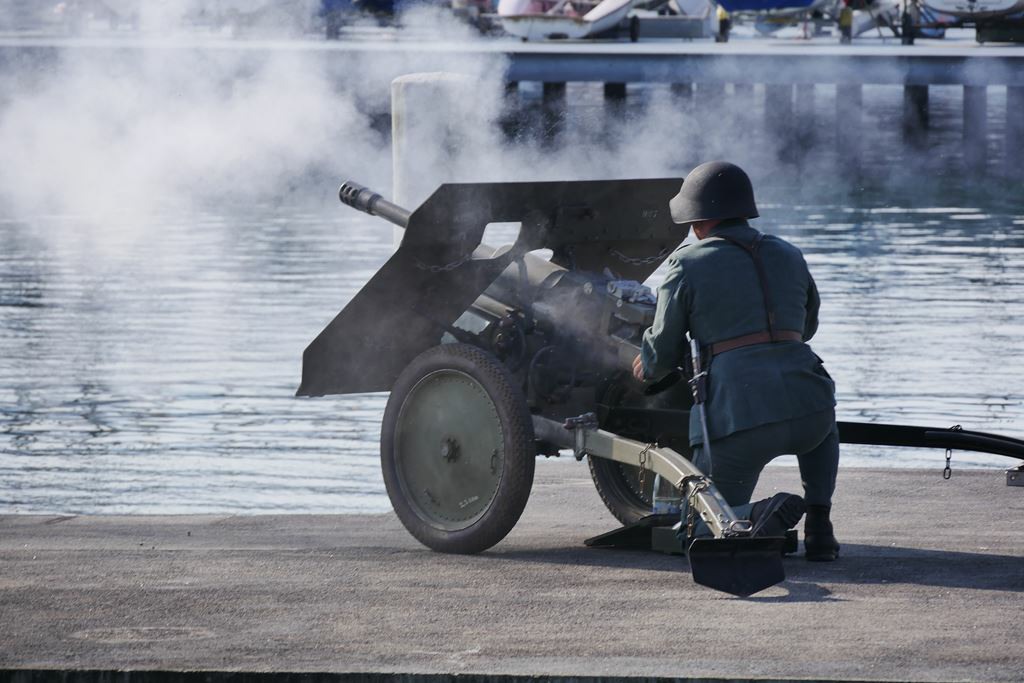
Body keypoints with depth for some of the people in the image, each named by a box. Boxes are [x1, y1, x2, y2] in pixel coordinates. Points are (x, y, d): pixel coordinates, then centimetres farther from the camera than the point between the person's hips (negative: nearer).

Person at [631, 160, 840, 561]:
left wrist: (645, 369, 35)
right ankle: (819, 527, 21)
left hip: (738, 415, -4)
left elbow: (661, 354, 12)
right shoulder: (789, 256, 20)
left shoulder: (688, 264, 7)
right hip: (804, 410, 4)